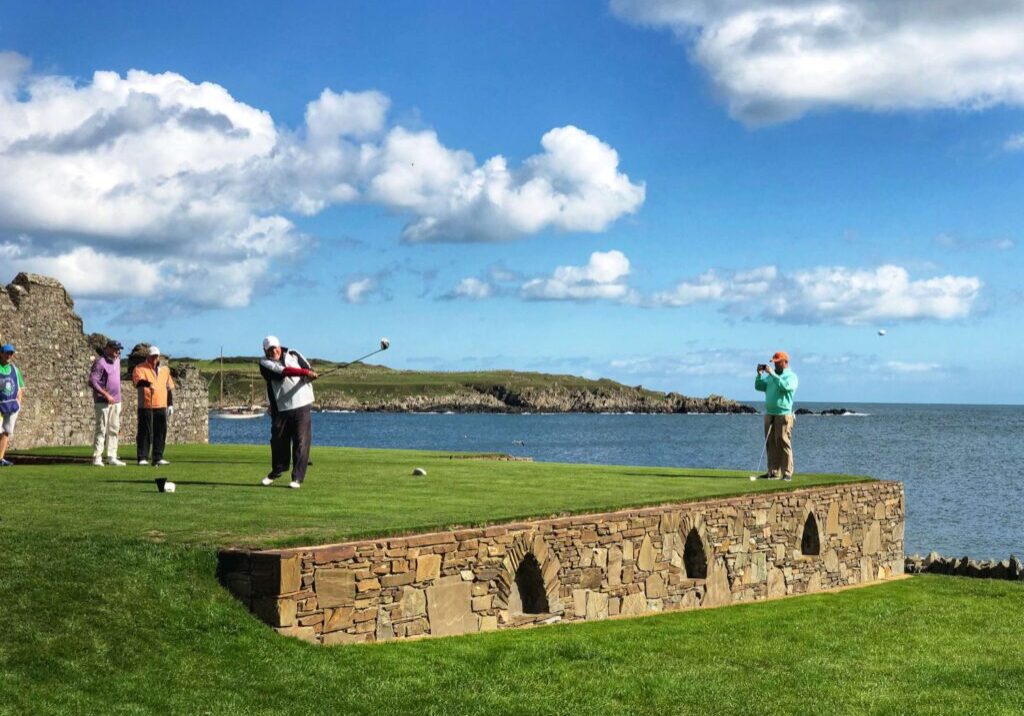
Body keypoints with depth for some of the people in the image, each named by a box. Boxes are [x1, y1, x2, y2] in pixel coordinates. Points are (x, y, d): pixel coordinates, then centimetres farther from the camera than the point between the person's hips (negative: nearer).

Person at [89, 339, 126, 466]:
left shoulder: (117, 360, 13)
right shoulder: (100, 363, -12)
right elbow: (92, 382, -18)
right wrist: (106, 395, -21)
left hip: (116, 401, 8)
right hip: (103, 402, -8)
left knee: (114, 430, 9)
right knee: (101, 429, -7)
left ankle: (111, 457, 13)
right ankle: (97, 458, -3)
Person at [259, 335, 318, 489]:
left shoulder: (293, 355, 8)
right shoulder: (265, 364, -2)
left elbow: (309, 371, 7)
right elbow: (282, 372, -19)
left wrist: (309, 376, -16)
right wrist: (303, 372, -29)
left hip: (301, 406, 0)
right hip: (280, 409, 0)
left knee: (301, 442, -5)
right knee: (278, 440, 7)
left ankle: (297, 478, -1)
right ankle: (277, 471, 31)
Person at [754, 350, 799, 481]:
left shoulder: (791, 376, -1)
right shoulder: (771, 375, 18)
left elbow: (784, 386, -21)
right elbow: (759, 386, 16)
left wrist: (772, 373, -19)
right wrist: (760, 374, 2)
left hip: (783, 415, -6)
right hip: (769, 414, 6)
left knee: (783, 443, -9)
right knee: (770, 444, 4)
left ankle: (787, 473, -8)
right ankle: (773, 472, 7)